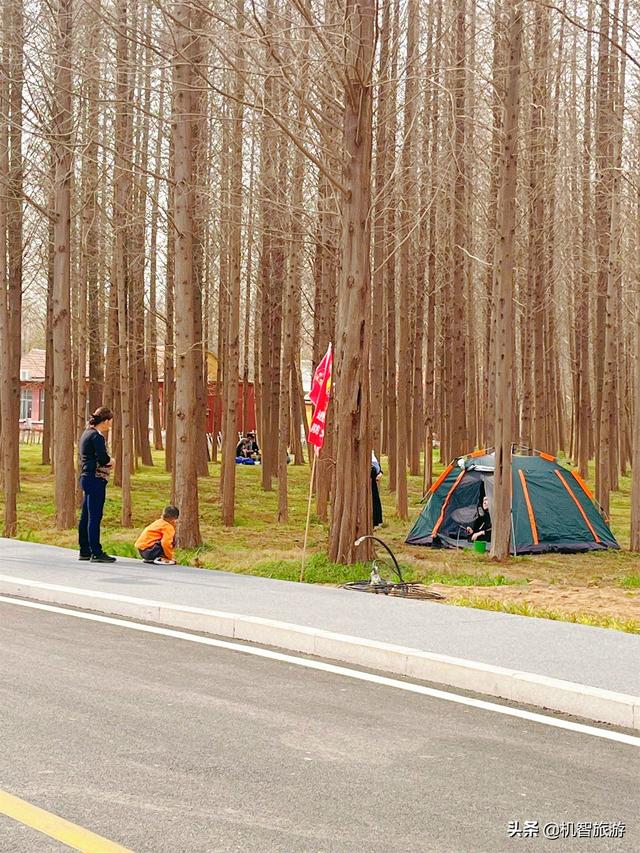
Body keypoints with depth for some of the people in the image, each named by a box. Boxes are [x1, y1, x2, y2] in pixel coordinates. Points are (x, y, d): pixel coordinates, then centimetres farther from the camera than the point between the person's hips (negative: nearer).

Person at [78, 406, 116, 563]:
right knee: (95, 516, -7)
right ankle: (96, 553, -5)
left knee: (86, 516, 12)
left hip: (86, 477, 10)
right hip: (95, 478, -10)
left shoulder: (87, 433, 16)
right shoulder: (97, 436, -14)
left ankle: (84, 551, 18)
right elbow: (103, 459, -21)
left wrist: (107, 462, 5)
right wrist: (111, 461, 1)